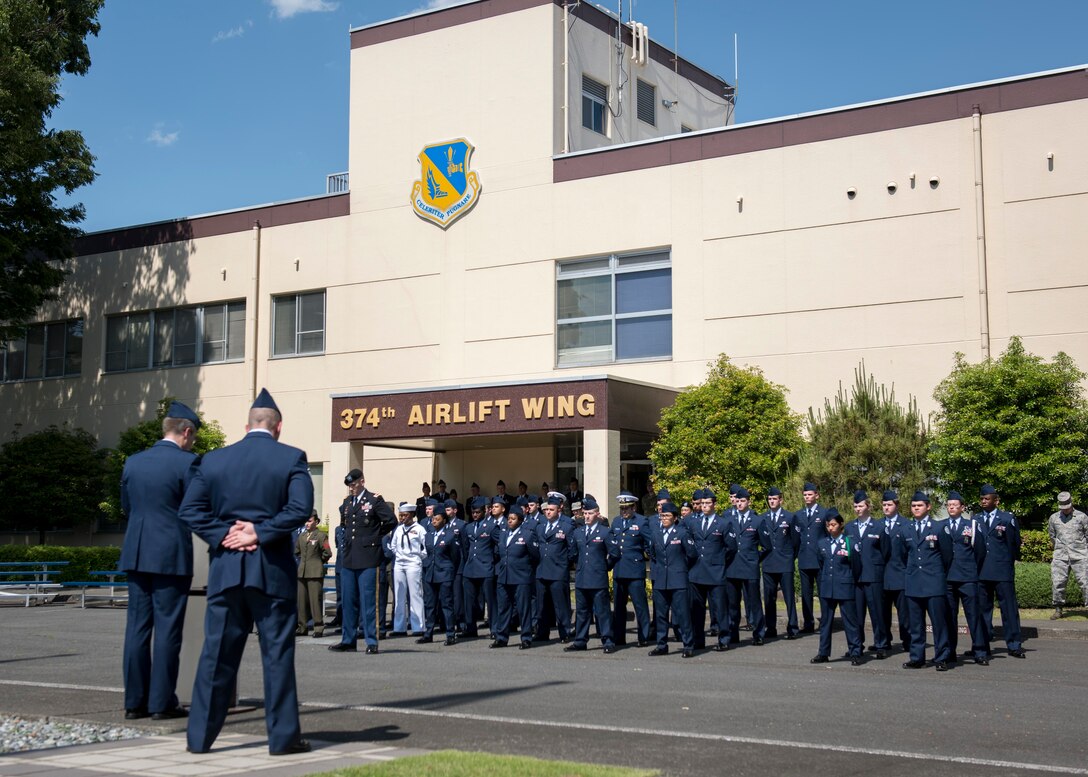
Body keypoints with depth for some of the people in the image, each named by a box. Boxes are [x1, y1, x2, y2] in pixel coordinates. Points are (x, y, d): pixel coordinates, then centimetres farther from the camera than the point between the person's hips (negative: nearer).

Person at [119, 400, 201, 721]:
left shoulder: (133, 462, 9)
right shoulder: (187, 462, -9)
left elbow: (126, 506, 18)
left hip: (137, 554, 6)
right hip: (172, 556, -5)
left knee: (137, 627, 9)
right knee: (167, 629, 0)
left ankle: (134, 702, 11)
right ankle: (162, 703, 2)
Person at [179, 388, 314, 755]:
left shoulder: (213, 460, 6)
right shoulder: (292, 458, -4)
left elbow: (189, 510, 2)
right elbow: (300, 508, -15)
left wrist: (223, 535, -4)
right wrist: (259, 532, -11)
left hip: (225, 569, 3)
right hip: (272, 570, -3)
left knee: (217, 653, 9)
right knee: (277, 653, 4)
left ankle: (200, 735, 13)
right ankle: (283, 736, 7)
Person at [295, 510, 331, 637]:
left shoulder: (321, 535, -4)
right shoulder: (301, 536, 15)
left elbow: (327, 553, -7)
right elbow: (296, 551, 29)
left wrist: (318, 561, 3)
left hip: (315, 573, -6)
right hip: (302, 572, 6)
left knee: (315, 599, -8)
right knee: (301, 600, 7)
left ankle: (319, 628, -5)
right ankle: (302, 627, 13)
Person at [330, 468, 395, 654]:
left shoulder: (374, 500, -4)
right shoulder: (347, 502, 15)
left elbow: (391, 521, -8)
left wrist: (375, 536, 0)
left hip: (368, 559, -6)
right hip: (349, 558, 6)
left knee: (368, 601, -5)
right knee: (348, 601, 9)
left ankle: (371, 641, -1)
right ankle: (348, 641, 15)